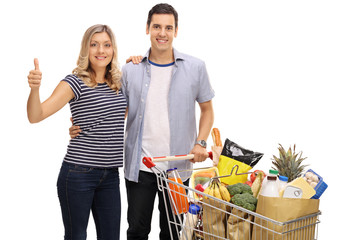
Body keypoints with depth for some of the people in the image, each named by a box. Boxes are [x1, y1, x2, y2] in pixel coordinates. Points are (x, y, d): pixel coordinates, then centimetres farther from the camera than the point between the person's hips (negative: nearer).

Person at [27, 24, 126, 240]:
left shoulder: (119, 82, 8)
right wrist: (35, 87, -37)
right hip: (79, 173, -5)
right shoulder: (75, 83, -8)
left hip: (110, 175, 5)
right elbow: (35, 116, -15)